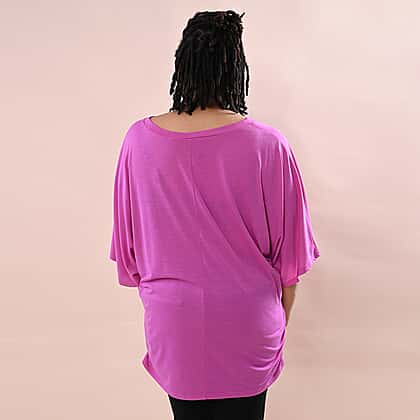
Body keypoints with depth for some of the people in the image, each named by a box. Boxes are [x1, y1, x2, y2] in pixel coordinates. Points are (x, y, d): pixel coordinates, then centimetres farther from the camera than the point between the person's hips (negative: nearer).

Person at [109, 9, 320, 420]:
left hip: (173, 322, 2)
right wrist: (281, 319, 10)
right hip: (247, 323, -1)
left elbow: (128, 240, 0)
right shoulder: (266, 145, -16)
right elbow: (288, 248, -6)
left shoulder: (139, 140, -11)